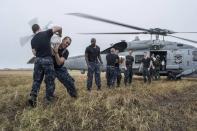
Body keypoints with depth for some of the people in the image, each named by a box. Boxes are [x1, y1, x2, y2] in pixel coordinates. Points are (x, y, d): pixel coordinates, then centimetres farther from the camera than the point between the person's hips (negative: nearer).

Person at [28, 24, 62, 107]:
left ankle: (33, 96, 0)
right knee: (49, 81, 6)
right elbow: (59, 28, -3)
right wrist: (60, 35, 17)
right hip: (47, 60, -4)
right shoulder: (46, 33, -3)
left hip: (38, 60, 4)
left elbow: (34, 53, 8)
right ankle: (49, 100, 12)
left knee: (37, 80, 13)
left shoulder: (33, 40, 8)